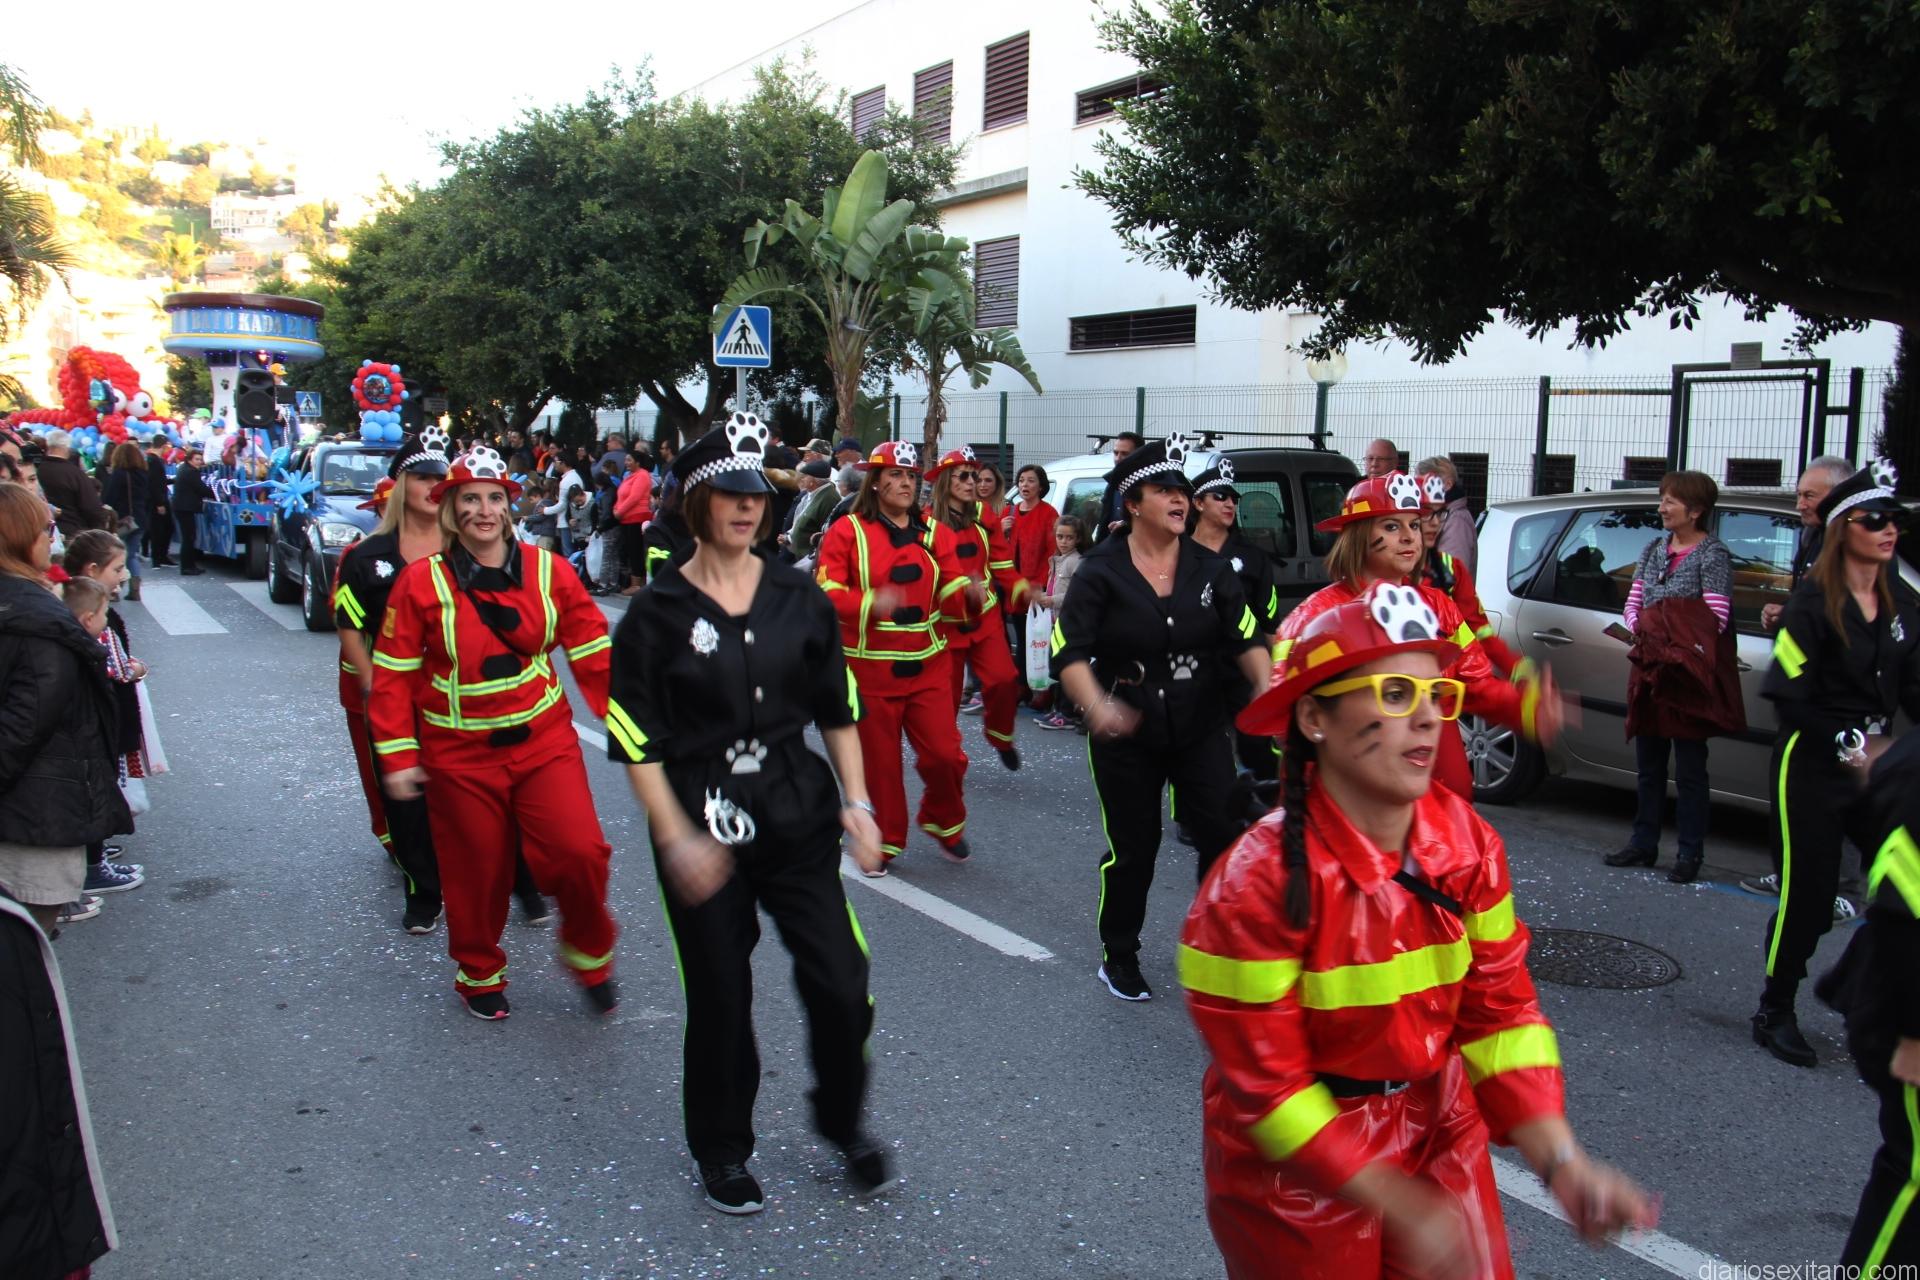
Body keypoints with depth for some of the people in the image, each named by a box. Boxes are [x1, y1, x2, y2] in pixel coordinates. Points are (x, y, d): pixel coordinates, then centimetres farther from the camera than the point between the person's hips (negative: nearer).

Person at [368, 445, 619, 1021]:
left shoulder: (548, 570, -1)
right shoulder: (421, 582, -5)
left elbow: (593, 654, 3)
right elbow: (394, 675, -1)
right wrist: (397, 756, -4)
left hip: (545, 742, 1)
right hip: (460, 757, 0)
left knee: (581, 853, -11)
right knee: (475, 873, 10)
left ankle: (588, 954, 18)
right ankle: (479, 974, 37)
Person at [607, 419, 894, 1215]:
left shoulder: (799, 598, 4)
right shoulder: (657, 612, -5)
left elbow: (838, 710, 10)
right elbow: (637, 740, -6)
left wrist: (856, 802, 3)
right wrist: (676, 837, -13)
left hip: (798, 817, 3)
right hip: (702, 827, -2)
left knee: (841, 984, 0)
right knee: (719, 997, 8)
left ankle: (842, 1120, 29)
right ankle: (721, 1149, 32)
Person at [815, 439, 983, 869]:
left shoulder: (934, 532, 8)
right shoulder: (847, 531, -4)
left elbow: (950, 595, 5)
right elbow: (825, 592, -11)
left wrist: (970, 595, -18)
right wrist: (870, 603, -28)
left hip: (927, 668, 3)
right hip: (870, 669, -3)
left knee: (944, 754, -2)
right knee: (879, 760, 5)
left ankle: (944, 823, 27)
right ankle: (885, 841, 25)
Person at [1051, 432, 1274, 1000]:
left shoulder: (1209, 567, 2)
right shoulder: (1101, 571, -9)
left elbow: (1245, 636, 0)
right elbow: (1069, 652, -16)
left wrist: (1267, 687, -20)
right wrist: (1097, 706, -34)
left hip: (1201, 725, 3)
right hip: (1126, 731, -3)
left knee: (1223, 833, -5)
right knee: (1133, 847, 6)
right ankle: (1119, 957, 25)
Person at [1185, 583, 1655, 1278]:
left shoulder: (1468, 841, -11)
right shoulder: (1257, 885, -27)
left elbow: (1499, 1010, -5)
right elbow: (1266, 1085, -21)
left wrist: (1561, 1161, -17)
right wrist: (1400, 1207, -22)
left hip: (1440, 1137, 5)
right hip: (1297, 1174, -4)